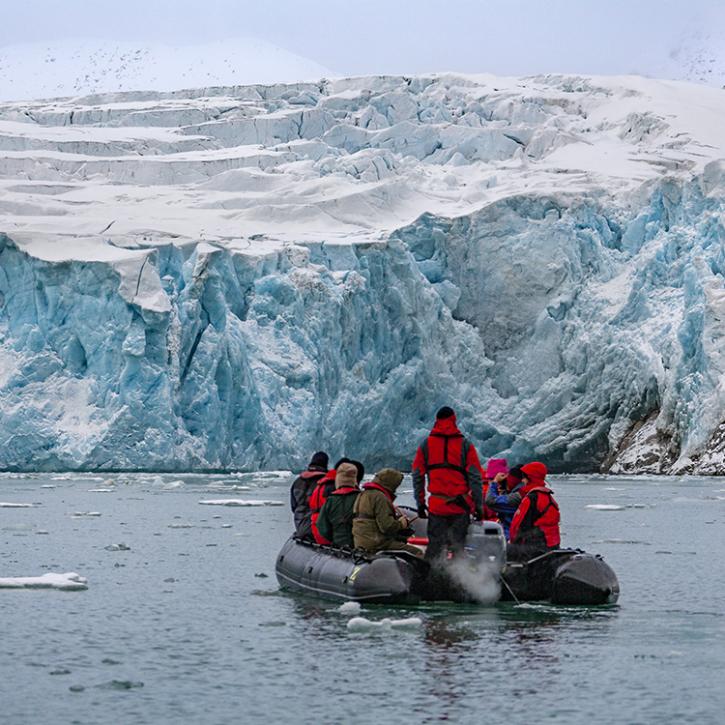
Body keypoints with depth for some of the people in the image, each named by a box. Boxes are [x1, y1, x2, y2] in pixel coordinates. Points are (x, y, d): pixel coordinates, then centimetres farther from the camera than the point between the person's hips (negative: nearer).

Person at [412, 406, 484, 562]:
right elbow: (475, 478, -3)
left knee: (434, 545, 7)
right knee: (459, 545, 6)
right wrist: (479, 506, 0)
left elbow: (417, 476, 5)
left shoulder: (426, 445, 4)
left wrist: (420, 503, 11)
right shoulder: (465, 445, -1)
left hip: (436, 506, 1)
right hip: (461, 507, -1)